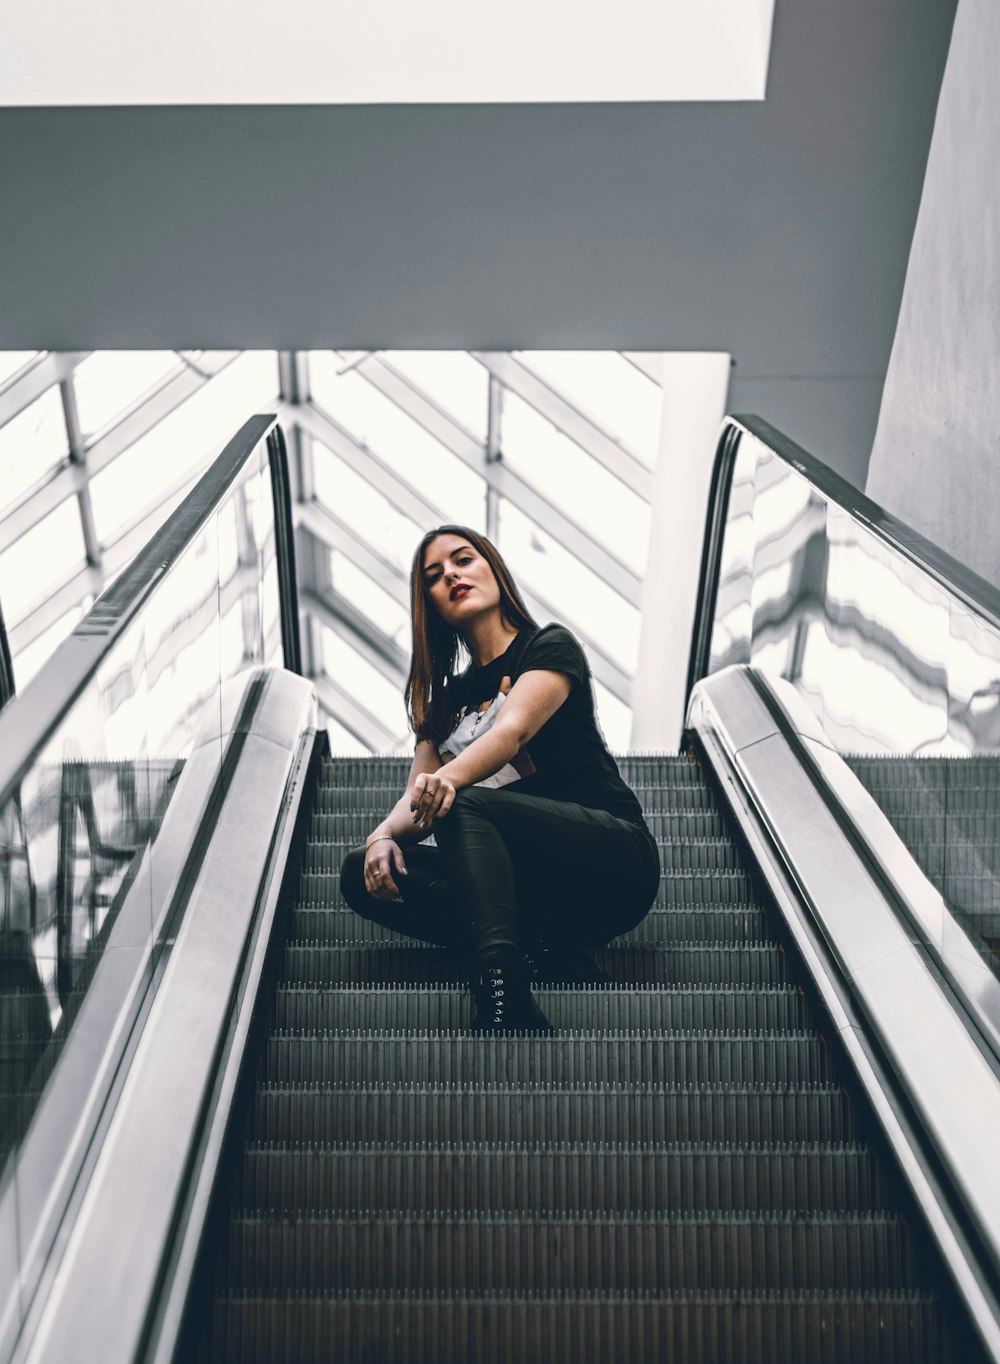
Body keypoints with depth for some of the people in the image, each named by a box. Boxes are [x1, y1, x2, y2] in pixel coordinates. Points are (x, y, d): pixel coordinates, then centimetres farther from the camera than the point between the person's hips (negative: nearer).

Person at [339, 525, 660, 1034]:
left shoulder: (551, 646, 3)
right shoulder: (449, 697, 19)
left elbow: (512, 731, -19)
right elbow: (416, 794, 6)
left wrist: (447, 780, -39)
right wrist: (385, 834, -18)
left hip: (617, 859, -5)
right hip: (532, 886, 6)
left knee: (462, 804, -31)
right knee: (362, 874, -14)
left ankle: (501, 994, -46)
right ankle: (545, 952, -24)